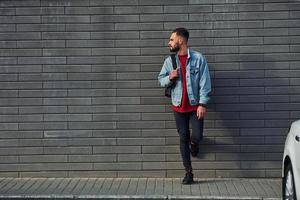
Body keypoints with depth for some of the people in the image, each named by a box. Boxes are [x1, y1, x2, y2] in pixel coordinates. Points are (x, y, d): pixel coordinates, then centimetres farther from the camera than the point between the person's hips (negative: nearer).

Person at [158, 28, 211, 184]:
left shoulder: (198, 58, -9)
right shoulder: (169, 60, 2)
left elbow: (204, 83, -10)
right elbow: (161, 80, 9)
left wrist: (202, 104, -16)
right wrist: (170, 77, -14)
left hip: (195, 105, -3)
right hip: (179, 106, 3)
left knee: (196, 136, -8)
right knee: (183, 139, 5)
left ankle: (194, 144, 32)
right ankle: (188, 173, 14)